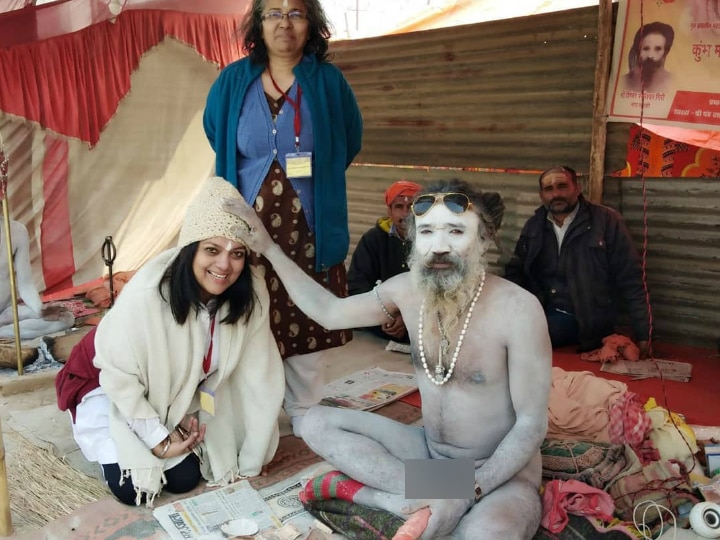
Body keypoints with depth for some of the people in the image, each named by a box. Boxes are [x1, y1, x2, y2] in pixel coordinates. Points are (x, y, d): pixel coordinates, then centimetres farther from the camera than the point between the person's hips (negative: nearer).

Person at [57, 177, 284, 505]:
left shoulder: (251, 294, -25)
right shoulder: (146, 297, -37)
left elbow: (258, 378, -19)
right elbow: (120, 377, -23)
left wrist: (250, 463, -15)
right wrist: (157, 438, -18)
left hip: (177, 393, 4)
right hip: (110, 386, -3)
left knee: (185, 479, -1)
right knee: (130, 489, -11)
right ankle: (106, 443, 20)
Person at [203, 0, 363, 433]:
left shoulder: (328, 81, 0)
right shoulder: (235, 81, 3)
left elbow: (349, 142, 13)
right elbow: (214, 131, 21)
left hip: (309, 229, 0)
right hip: (249, 229, 1)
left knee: (306, 325, 7)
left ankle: (306, 420, 25)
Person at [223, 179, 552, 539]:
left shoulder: (517, 308, -23)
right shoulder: (409, 288, -7)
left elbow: (531, 424, -18)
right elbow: (328, 311, 7)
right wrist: (268, 247, 1)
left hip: (500, 469, -6)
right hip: (429, 451, 6)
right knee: (317, 423, -7)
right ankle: (426, 499, -18)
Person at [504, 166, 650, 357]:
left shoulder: (607, 221, -6)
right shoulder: (534, 225, 8)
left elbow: (629, 279, -4)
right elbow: (516, 271, 14)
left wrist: (642, 333, -5)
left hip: (586, 324, -5)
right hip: (541, 314, 5)